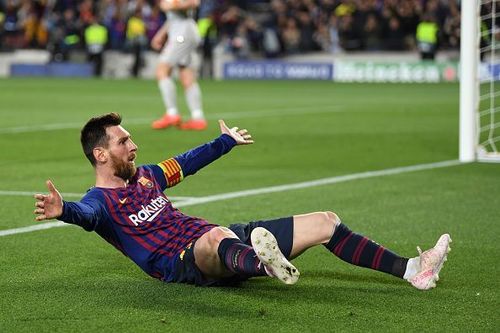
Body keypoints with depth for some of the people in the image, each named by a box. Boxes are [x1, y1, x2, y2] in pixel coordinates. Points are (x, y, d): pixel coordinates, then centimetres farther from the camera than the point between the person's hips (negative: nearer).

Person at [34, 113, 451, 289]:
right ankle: (266, 265, -83)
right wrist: (63, 210, -54)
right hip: (184, 261, -9)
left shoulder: (143, 175, 18)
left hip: (224, 241, 9)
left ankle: (413, 270, 4)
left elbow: (186, 163, 36)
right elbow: (87, 215, -31)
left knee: (325, 222, 5)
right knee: (218, 236, -47)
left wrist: (226, 141, 51)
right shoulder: (101, 200, -6)